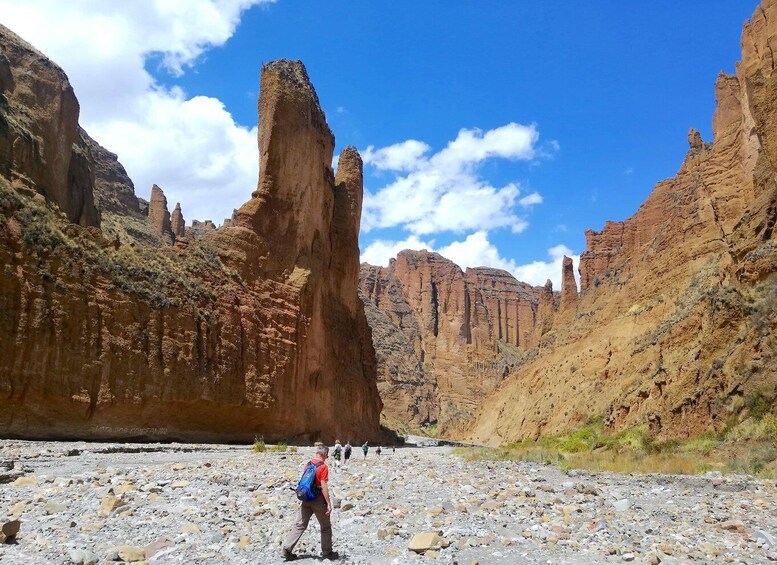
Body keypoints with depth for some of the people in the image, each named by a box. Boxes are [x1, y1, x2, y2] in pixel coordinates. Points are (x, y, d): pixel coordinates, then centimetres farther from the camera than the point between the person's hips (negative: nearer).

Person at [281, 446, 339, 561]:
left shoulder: (309, 464, 6)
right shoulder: (323, 467, -15)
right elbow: (324, 486, -19)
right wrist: (328, 503, -16)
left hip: (306, 498, 6)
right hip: (318, 499, -6)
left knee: (300, 525, 9)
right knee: (326, 527, 10)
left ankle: (286, 550, 4)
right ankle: (327, 552, 19)